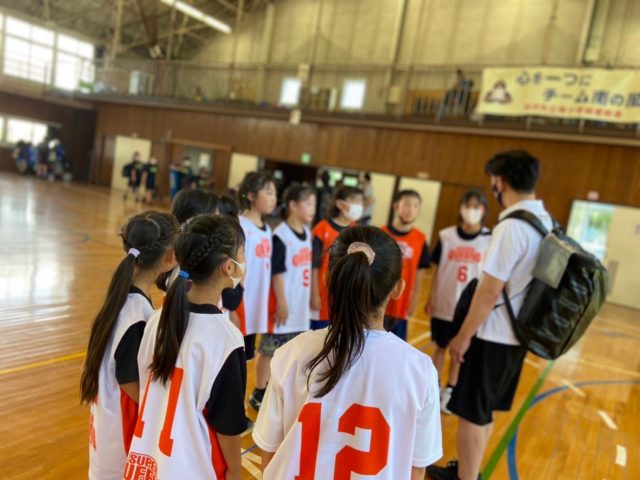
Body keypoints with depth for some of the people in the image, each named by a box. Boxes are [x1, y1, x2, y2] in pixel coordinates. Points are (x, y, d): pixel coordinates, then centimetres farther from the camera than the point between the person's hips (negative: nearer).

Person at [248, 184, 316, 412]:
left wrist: (309, 297, 15)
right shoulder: (281, 235, -16)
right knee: (270, 350, 4)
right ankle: (259, 393, 19)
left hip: (301, 304, 8)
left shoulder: (307, 232, 7)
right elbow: (276, 271, -16)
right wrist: (281, 302, -16)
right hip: (283, 303, -7)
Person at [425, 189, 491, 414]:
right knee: (441, 347, 14)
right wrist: (430, 300, 1)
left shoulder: (490, 239, -7)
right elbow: (437, 271, 0)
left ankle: (449, 391, 29)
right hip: (444, 304, 0)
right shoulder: (447, 236, -6)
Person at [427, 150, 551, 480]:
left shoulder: (511, 227, -21)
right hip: (517, 333, 9)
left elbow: (489, 292, -21)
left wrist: (464, 335, -11)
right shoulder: (547, 223, 6)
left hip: (493, 335, -9)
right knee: (484, 410, 22)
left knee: (471, 413, 6)